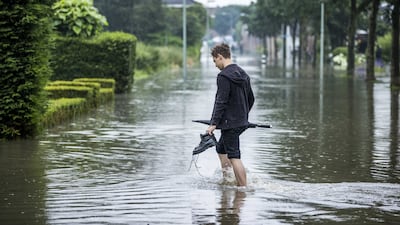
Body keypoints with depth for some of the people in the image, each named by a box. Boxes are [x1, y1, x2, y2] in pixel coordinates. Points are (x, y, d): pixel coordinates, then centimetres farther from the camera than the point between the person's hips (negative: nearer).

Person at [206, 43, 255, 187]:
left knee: (234, 156, -6)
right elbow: (251, 99, 19)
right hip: (242, 122, 9)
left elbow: (221, 102, -21)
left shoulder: (224, 76, -16)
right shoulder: (242, 74, 12)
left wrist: (214, 123, -19)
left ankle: (244, 188, -7)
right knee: (221, 149, 23)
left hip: (229, 123, -9)